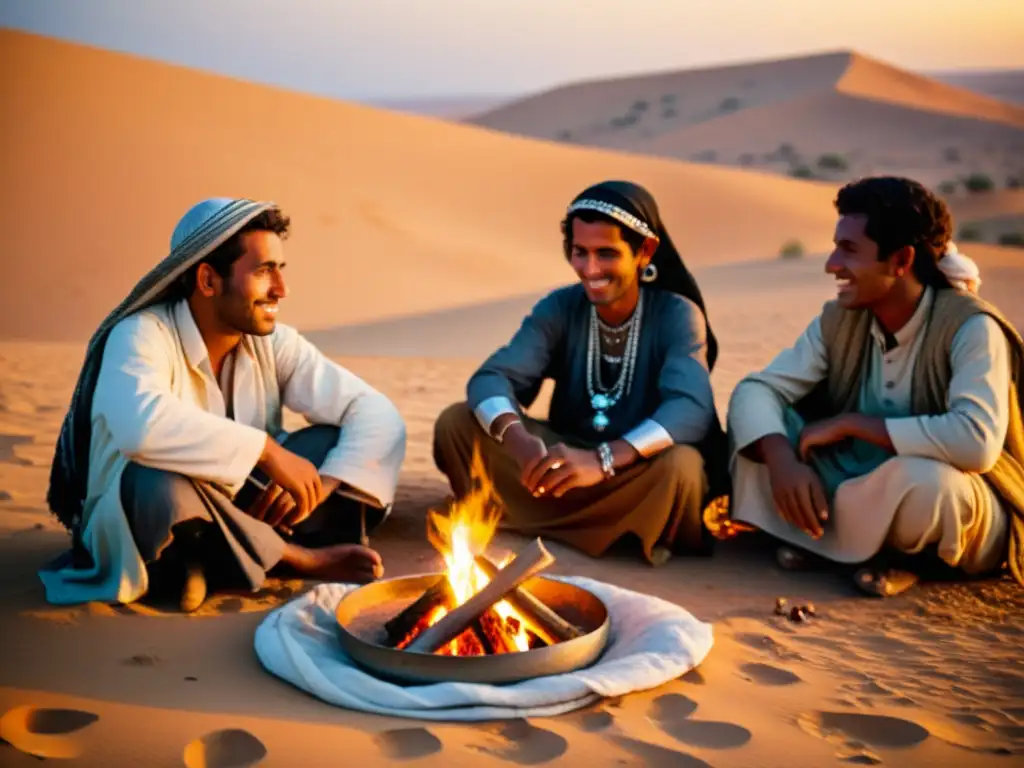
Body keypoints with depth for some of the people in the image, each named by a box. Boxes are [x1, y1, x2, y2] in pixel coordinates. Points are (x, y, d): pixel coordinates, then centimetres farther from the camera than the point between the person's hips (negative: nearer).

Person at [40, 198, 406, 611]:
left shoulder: (274, 342, -5)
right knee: (156, 483, -39)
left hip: (235, 514, 5)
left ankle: (209, 563, -14)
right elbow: (141, 425, -44)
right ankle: (301, 558, -16)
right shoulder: (143, 335, -21)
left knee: (343, 439, -11)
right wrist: (267, 449, -37)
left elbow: (379, 413, -10)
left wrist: (319, 485, -27)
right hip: (132, 528, -5)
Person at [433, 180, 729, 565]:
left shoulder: (677, 315, -13)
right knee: (456, 423, -15)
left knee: (679, 464, -37)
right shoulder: (559, 308, -4)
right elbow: (489, 379, -17)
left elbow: (691, 409, -30)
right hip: (570, 460, 4)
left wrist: (602, 459, -47)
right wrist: (517, 439, -41)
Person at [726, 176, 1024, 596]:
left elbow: (977, 441, -38)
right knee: (760, 420, -12)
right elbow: (756, 389, -12)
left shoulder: (971, 328, -22)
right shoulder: (839, 321, -6)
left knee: (921, 480, -40)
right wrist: (781, 459, -33)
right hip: (867, 493, 4)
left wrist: (853, 423, -29)